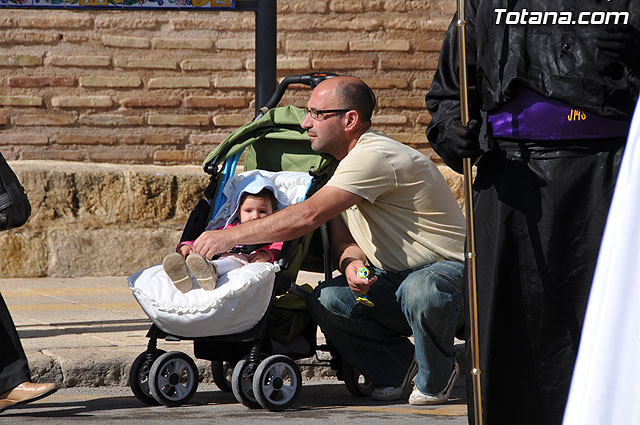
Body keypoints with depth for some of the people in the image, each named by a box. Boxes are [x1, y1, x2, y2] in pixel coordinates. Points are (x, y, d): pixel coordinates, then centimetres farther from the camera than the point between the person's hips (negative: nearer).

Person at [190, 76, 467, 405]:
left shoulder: (375, 156, -24)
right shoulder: (345, 161, 9)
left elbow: (308, 216, -30)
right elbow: (343, 240, 6)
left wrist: (229, 236, -27)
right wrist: (351, 262, -20)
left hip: (449, 269, -8)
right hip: (396, 277, 8)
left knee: (421, 292, -41)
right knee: (327, 300, -17)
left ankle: (435, 379, -11)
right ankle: (397, 366, 7)